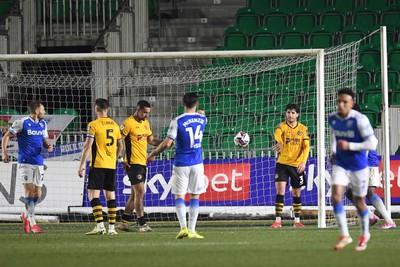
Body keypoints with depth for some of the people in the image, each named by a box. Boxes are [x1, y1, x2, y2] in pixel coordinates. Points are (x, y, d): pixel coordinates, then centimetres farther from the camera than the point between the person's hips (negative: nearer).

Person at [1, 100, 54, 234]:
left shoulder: (43, 124, 13)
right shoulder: (22, 122, -6)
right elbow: (6, 136, -1)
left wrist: (48, 146, -1)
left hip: (38, 162, 6)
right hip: (25, 162, -6)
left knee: (37, 194, 4)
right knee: (30, 190, -12)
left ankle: (26, 215, 28)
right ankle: (32, 223, -7)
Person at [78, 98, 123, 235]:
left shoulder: (94, 125, -8)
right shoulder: (115, 125, 10)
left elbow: (88, 146, -11)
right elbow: (120, 145, 19)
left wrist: (82, 164, -8)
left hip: (98, 165, -6)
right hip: (111, 166, 6)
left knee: (93, 194, -5)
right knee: (110, 195, 9)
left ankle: (100, 226, -17)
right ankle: (112, 227, 7)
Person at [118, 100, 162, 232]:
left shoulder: (145, 123, 15)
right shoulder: (128, 123, -12)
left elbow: (151, 140, 24)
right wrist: (122, 159, -19)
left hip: (142, 162, 9)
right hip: (133, 163, -9)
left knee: (135, 194, 12)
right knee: (140, 193, -11)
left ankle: (124, 222, 21)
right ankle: (142, 224, -10)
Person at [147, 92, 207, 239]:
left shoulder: (177, 121, -11)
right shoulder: (202, 119, 1)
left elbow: (167, 143, -16)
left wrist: (153, 154, -3)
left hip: (181, 164, -3)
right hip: (197, 163, 3)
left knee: (179, 196, 3)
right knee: (195, 196, 8)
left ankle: (183, 227, -13)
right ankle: (192, 230, 4)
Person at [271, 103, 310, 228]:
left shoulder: (303, 129, 4)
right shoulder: (282, 126, -5)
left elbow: (306, 146, -2)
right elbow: (277, 133, -29)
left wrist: (303, 162, -17)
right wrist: (279, 142, -53)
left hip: (297, 165, 2)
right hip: (282, 163, -2)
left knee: (296, 193, 10)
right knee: (280, 190, -12)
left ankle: (297, 220, 22)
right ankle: (278, 220, -10)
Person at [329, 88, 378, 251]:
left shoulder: (360, 120, -21)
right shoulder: (333, 119, -5)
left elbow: (372, 144, -21)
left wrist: (349, 146, -27)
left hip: (358, 167, -3)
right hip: (340, 165, 3)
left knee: (359, 202, 10)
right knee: (336, 196, -16)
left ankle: (365, 235, 34)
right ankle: (344, 235, -8)